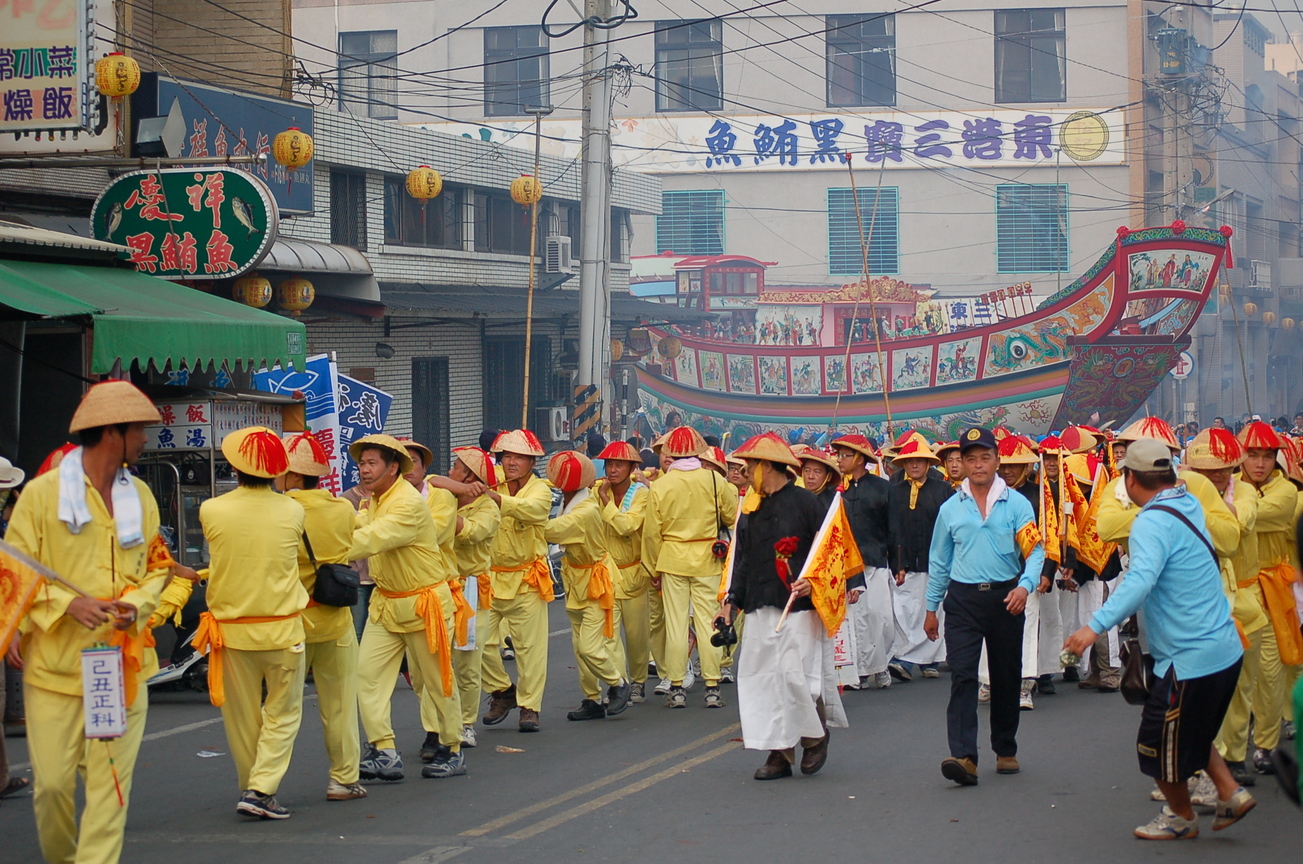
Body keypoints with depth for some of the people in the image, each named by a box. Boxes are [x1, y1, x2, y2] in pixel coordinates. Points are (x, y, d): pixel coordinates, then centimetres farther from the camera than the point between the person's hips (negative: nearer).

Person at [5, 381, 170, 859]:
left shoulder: (141, 496, 12)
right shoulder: (42, 493, -3)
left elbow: (156, 567, 19)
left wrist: (137, 604, -3)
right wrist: (68, 603, -19)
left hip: (123, 664, 4)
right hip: (55, 664, -3)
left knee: (111, 783, -3)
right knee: (52, 783, 0)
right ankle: (59, 859, 23)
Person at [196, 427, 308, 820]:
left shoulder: (211, 511, -8)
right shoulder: (292, 511, -7)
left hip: (231, 630, 1)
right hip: (282, 629, -1)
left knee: (242, 717, 13)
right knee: (282, 713, 9)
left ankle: (251, 788, 20)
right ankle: (262, 789, -4)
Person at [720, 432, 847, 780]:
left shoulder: (805, 502, -4)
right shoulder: (751, 509, 15)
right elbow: (742, 559, 19)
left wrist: (812, 581, -19)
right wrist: (732, 600, 10)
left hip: (798, 606, -6)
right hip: (760, 610, 7)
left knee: (796, 674, -12)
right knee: (762, 679, 1)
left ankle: (816, 735, 13)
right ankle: (779, 754, 6)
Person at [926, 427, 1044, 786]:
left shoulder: (1017, 504, 1)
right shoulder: (950, 509, 8)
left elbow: (1034, 551, -6)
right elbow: (938, 561, 15)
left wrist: (1025, 586, -24)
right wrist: (931, 608, 15)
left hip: (1005, 597, 0)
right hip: (963, 598, 0)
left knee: (1007, 676, 9)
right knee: (962, 676, -12)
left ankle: (1006, 750, 26)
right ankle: (964, 757, -21)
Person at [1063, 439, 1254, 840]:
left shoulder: (1153, 522, -21)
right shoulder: (1188, 504, 6)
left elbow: (1141, 579, -37)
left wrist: (1095, 626, -44)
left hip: (1189, 660, -9)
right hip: (1226, 649, 9)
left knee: (1160, 743, 11)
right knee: (1189, 733, 27)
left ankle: (1181, 818, 29)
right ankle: (1230, 793, 20)